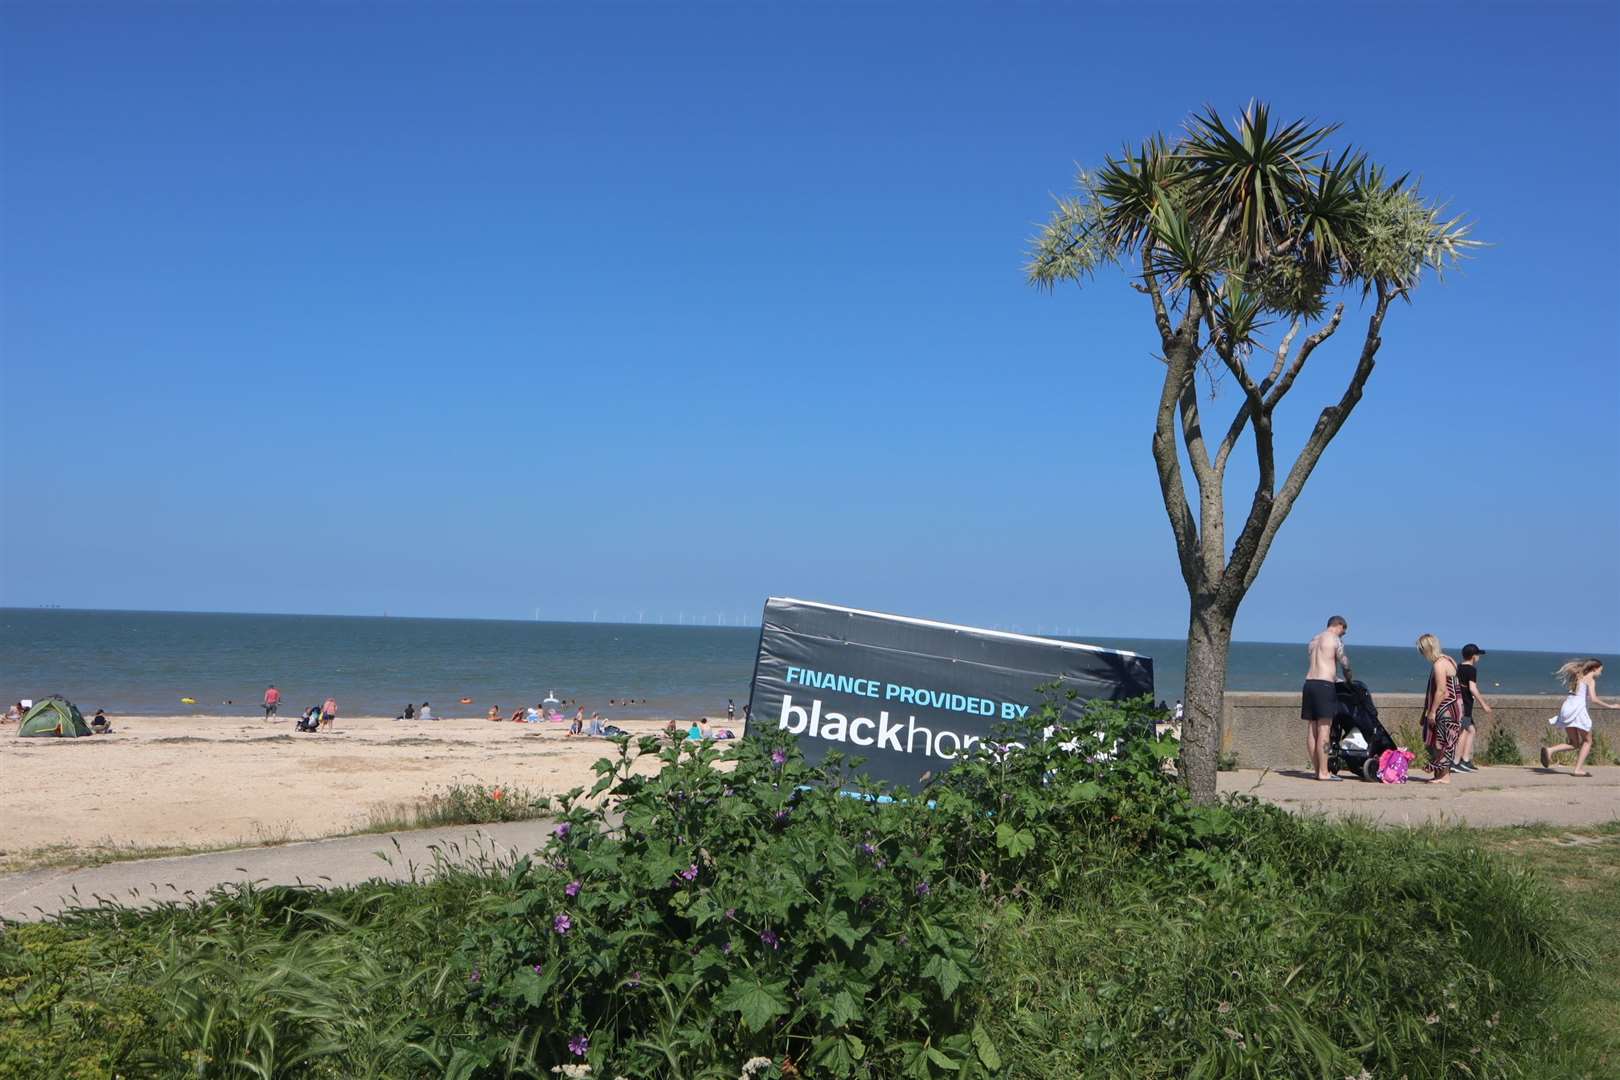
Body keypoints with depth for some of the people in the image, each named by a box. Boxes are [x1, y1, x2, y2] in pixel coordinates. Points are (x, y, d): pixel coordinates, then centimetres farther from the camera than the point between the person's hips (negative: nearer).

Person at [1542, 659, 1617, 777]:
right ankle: (1578, 769, 0)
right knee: (1587, 741, 9)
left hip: (1567, 708, 7)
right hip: (1578, 709, -7)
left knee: (1574, 744, 11)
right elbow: (1593, 699, -14)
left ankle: (1549, 750, -12)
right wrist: (1609, 706, -6)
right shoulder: (1591, 680, -1)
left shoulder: (1579, 677, 23)